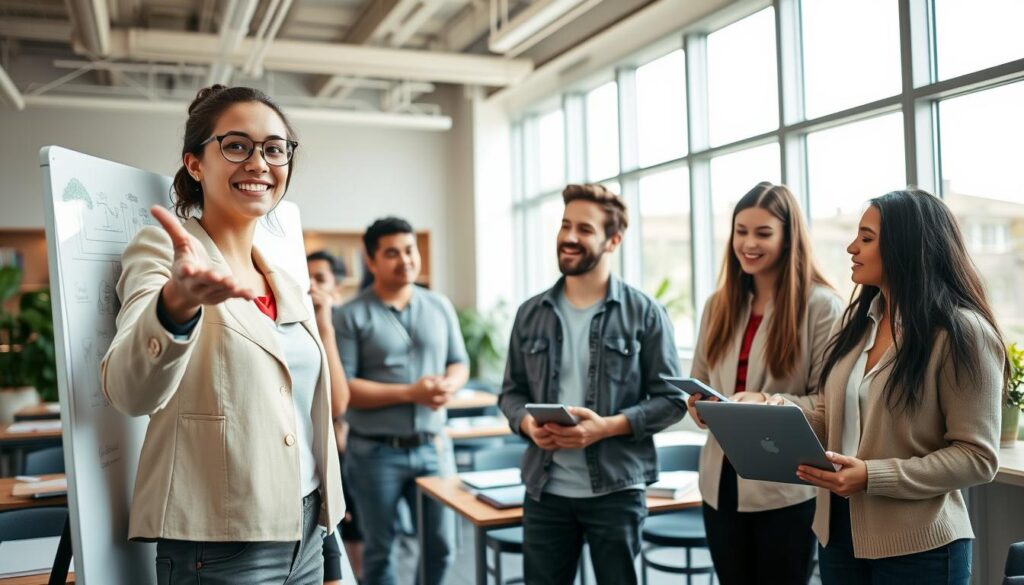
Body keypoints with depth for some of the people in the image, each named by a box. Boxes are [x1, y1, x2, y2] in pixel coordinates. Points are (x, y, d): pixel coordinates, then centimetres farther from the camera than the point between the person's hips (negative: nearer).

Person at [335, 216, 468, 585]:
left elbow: (460, 362, 12)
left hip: (433, 445, 4)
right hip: (376, 451, -3)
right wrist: (410, 393, -19)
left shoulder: (440, 307, 6)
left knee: (442, 545, 12)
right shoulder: (352, 316, -9)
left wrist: (450, 384, -13)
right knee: (378, 550, 12)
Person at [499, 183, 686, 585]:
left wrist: (608, 427, -18)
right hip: (545, 488, 3)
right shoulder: (531, 314, 6)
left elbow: (671, 400, -4)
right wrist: (527, 423, -9)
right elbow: (511, 392, 12)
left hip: (616, 489, -3)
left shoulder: (644, 313, -4)